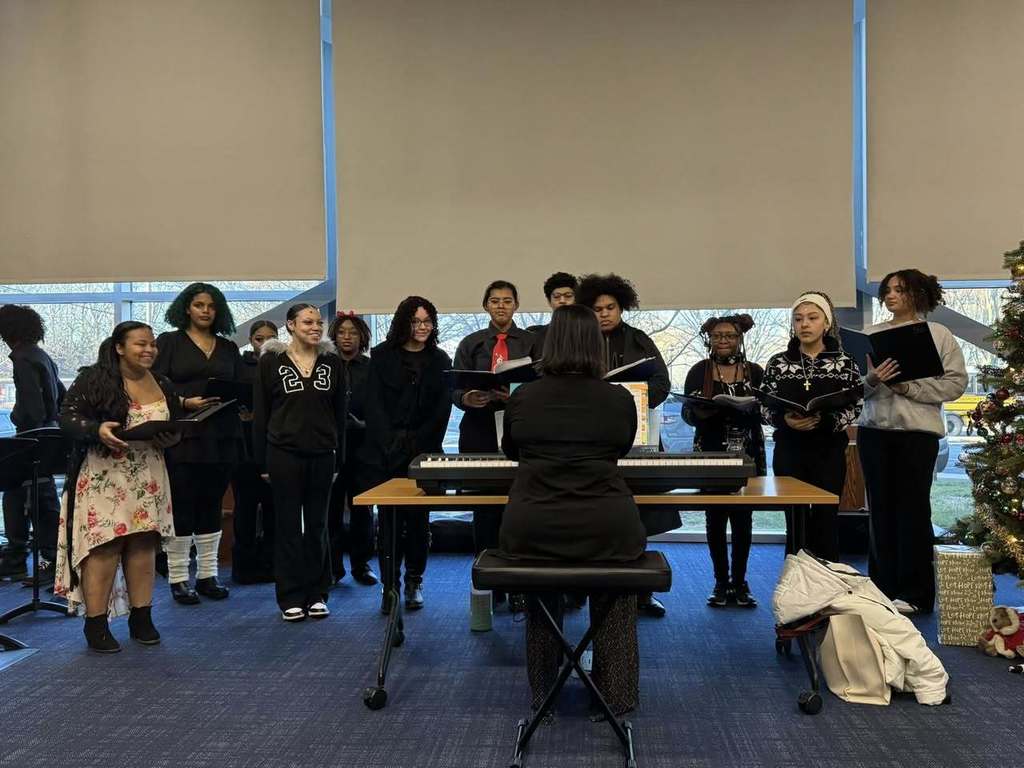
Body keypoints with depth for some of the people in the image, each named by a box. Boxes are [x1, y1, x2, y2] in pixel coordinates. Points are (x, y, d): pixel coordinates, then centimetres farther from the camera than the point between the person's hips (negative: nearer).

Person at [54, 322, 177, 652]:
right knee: (104, 547, -5)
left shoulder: (163, 386, 10)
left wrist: (169, 439, -5)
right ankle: (96, 624, 5)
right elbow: (68, 417, -8)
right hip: (103, 479, -5)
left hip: (148, 479, 5)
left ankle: (141, 619, 17)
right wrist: (98, 430, -26)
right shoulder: (93, 379, -6)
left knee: (143, 545, 7)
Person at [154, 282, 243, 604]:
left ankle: (208, 575, 16)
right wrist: (185, 402, -17)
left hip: (221, 436, 4)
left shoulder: (228, 348, 15)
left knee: (212, 505, 8)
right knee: (181, 506, -2)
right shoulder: (169, 342, 5)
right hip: (182, 436, -3)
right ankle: (178, 578, 8)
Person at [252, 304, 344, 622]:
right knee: (288, 525, 4)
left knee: (317, 525, 9)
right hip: (284, 453, -2)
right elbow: (260, 413, 1)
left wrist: (338, 450, 2)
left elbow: (339, 411, 9)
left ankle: (317, 594, 19)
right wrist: (262, 460, -1)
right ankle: (290, 598, 14)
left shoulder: (332, 362, 5)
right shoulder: (271, 361, -1)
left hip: (321, 454, 2)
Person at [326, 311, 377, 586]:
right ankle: (332, 566, 10)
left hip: (361, 447, 1)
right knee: (331, 507, 0)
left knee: (362, 507, 4)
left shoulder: (372, 368, 7)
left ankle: (361, 564, 14)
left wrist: (364, 425, -10)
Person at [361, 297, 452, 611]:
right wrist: (391, 444, -11)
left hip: (423, 452, 1)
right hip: (385, 452, -1)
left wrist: (417, 442, -8)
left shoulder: (440, 360, 8)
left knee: (418, 518, 4)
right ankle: (390, 586, 6)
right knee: (389, 519, 0)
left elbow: (443, 408, 3)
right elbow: (374, 404, -2)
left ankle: (414, 582, 16)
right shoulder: (382, 355, 4)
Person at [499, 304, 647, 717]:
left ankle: (543, 693, 40)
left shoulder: (521, 396, 2)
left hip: (529, 531, 1)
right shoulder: (620, 400, 1)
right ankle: (617, 694, 32)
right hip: (606, 529, -1)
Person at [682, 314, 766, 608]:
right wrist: (701, 411, -22)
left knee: (742, 517, 4)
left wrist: (751, 407, -17)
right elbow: (687, 412, -1)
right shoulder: (699, 371, 2)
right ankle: (721, 581, 12)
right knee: (715, 517, 2)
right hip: (710, 454, -1)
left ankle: (739, 581, 14)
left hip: (747, 454, 1)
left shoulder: (755, 371, 5)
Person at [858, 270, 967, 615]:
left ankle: (913, 593, 8)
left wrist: (909, 388, -14)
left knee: (913, 508, 0)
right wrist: (871, 380, -15)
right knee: (881, 508, 4)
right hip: (874, 429, 3)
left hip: (918, 430, -2)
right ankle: (883, 589, 14)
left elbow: (955, 382, -4)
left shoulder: (938, 334, 4)